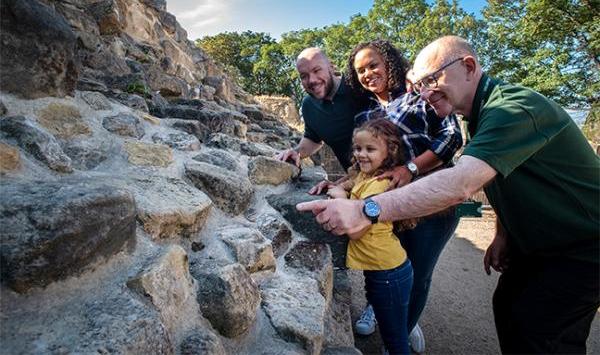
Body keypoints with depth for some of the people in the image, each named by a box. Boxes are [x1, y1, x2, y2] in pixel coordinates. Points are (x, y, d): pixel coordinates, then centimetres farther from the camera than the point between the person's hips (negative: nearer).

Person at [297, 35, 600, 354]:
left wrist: (365, 210, -51)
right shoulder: (483, 115, 2)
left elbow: (460, 184, -45)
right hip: (535, 243, 8)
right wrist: (503, 234, 4)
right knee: (506, 307, 12)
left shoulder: (515, 108, -30)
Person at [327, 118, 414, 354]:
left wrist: (341, 197, -18)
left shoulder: (378, 184, -26)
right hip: (380, 269, 9)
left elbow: (355, 231, -26)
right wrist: (332, 186, -1)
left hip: (387, 273, -9)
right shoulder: (365, 175, 2)